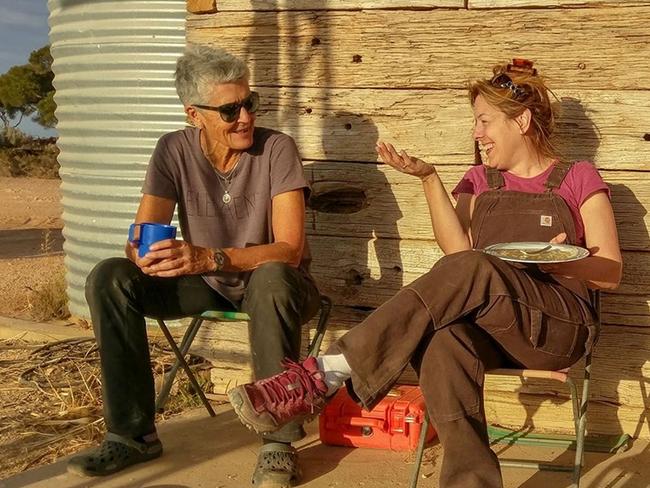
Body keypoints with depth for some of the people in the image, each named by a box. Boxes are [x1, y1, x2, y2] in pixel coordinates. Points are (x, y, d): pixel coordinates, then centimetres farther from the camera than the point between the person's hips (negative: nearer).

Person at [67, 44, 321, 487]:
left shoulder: (277, 149, -18)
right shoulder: (175, 150, -8)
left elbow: (288, 250, -26)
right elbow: (140, 240, -11)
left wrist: (209, 258, -41)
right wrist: (149, 255, -38)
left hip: (271, 283, -4)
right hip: (209, 286, 4)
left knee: (271, 279, -40)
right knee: (109, 278, -17)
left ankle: (280, 442, -28)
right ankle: (133, 434, -9)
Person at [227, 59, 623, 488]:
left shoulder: (580, 180, 12)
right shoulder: (480, 181, 21)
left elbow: (610, 273, 6)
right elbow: (457, 247, 2)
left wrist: (558, 259, -14)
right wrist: (428, 177, -6)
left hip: (559, 324, -2)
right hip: (487, 328, 3)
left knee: (471, 269, -35)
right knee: (442, 344, -38)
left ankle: (328, 373, -38)